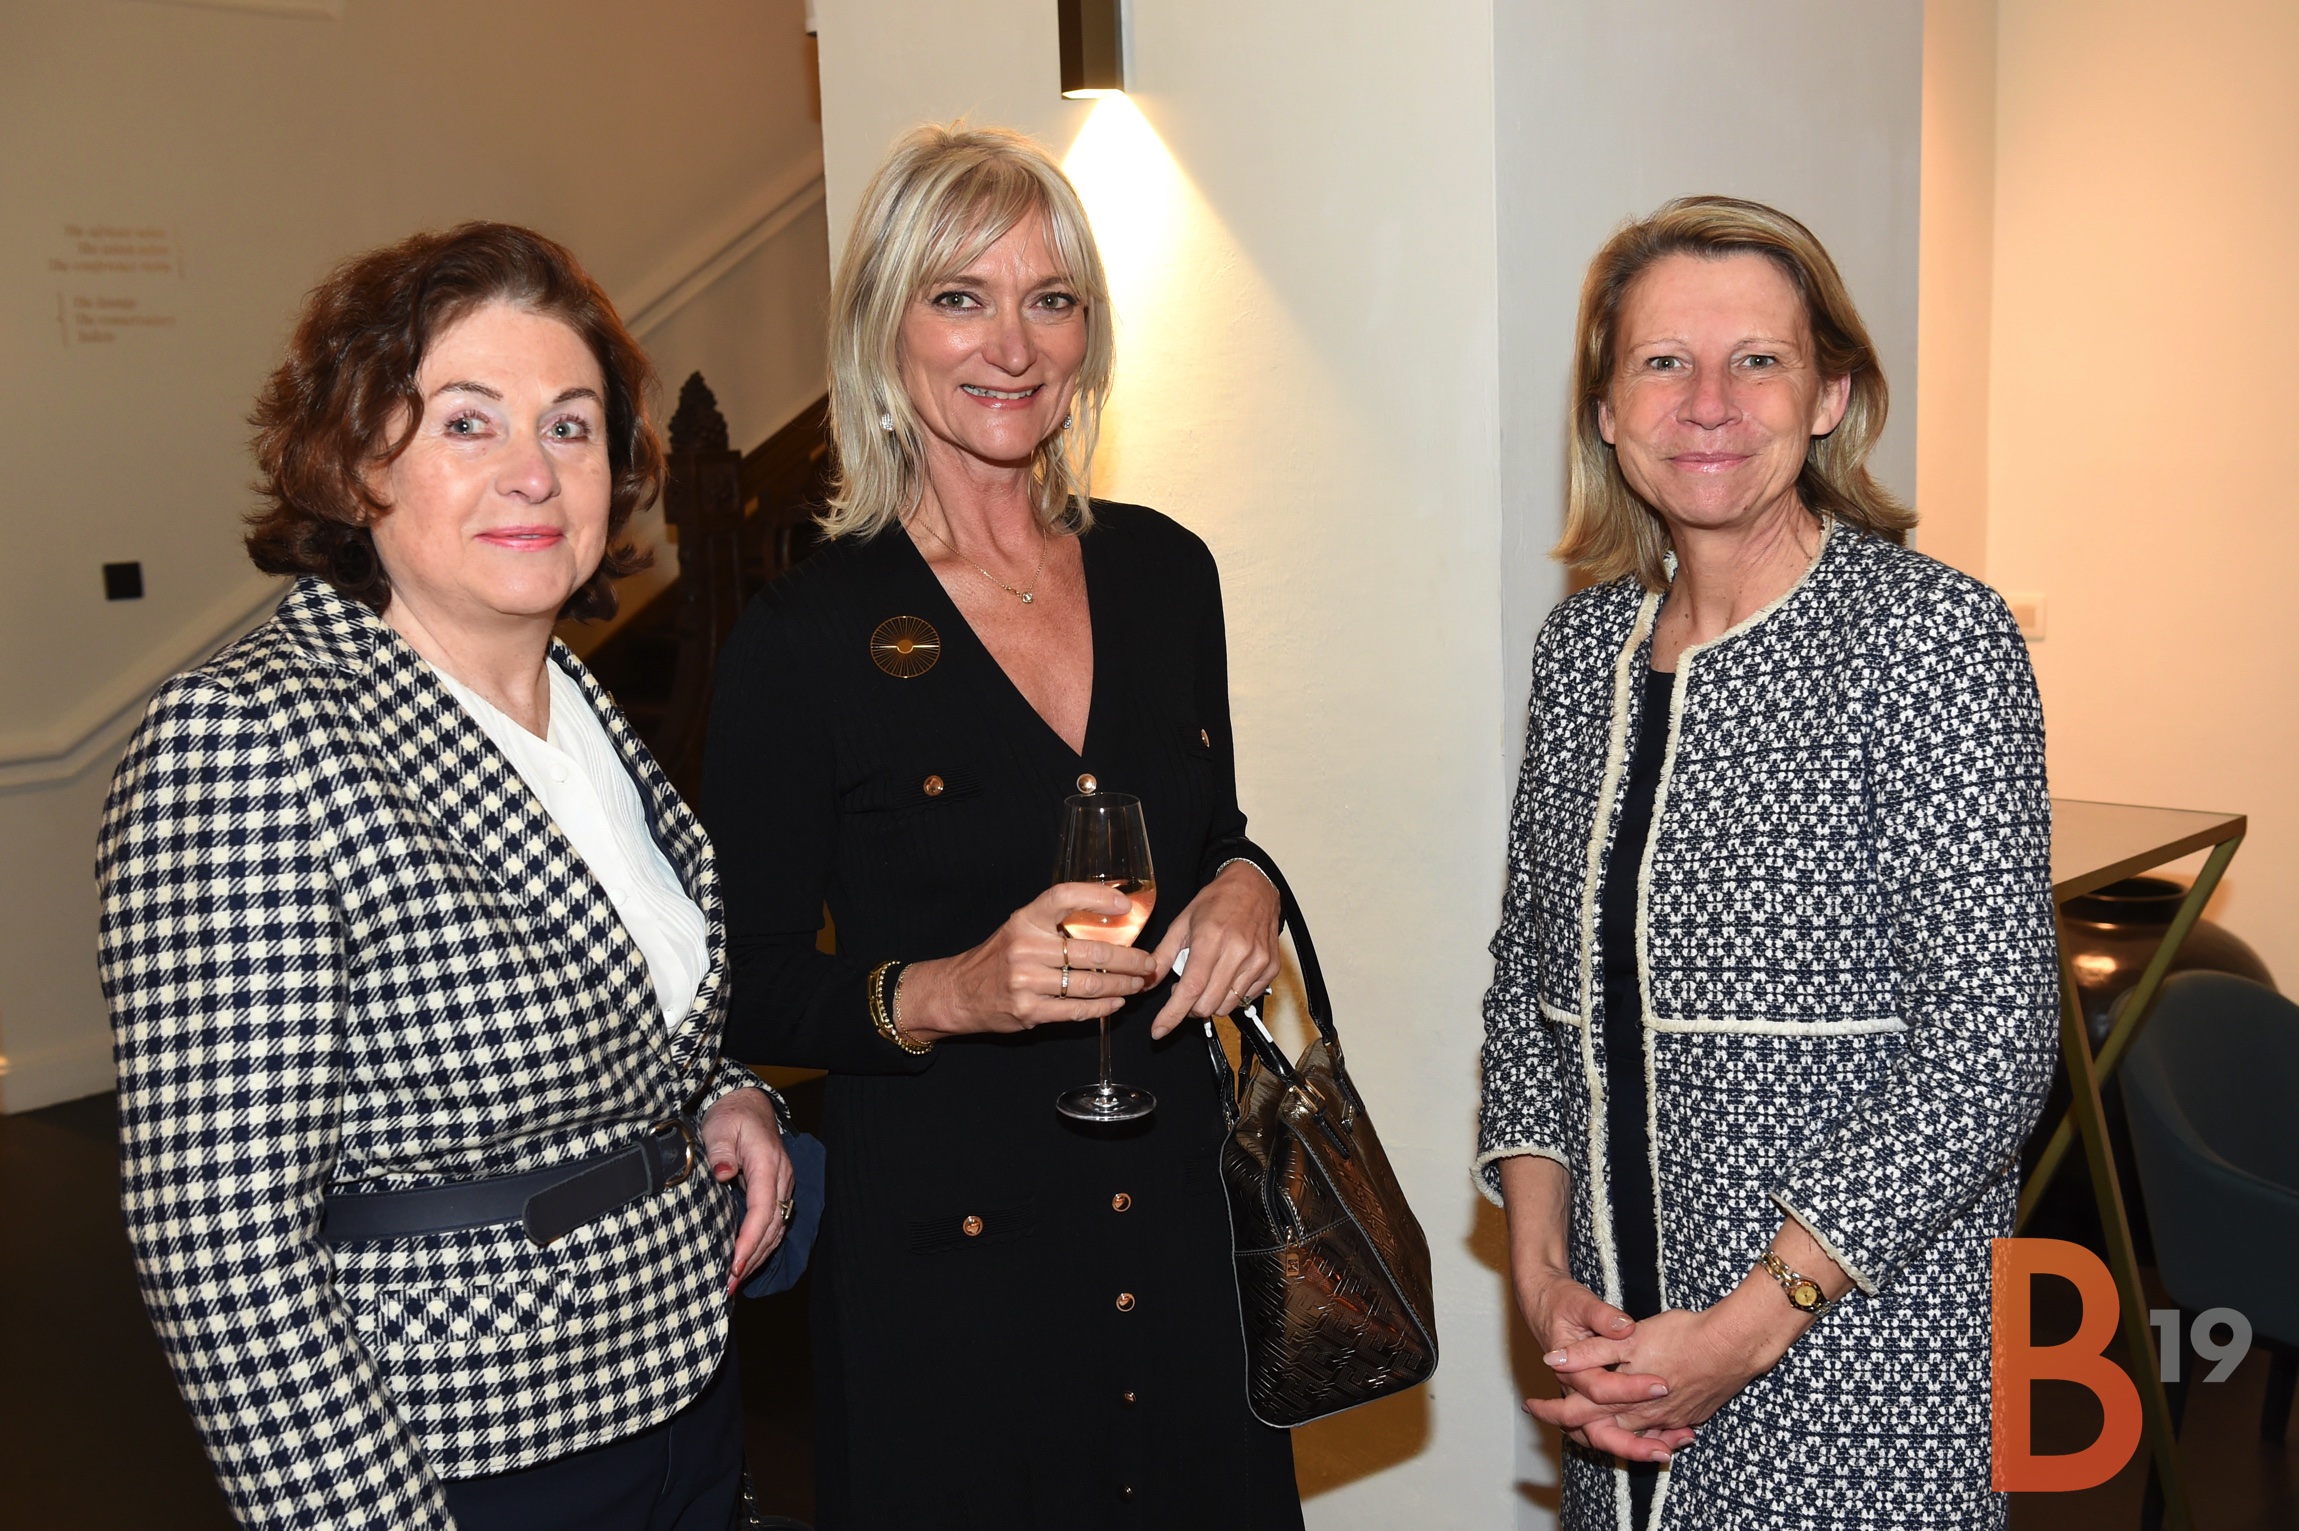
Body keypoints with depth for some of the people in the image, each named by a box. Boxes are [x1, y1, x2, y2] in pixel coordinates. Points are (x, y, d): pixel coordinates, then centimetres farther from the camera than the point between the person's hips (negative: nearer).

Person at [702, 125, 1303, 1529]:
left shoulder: (1164, 570, 2)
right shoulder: (810, 635, -12)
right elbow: (749, 990, -9)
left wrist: (1245, 888, -7)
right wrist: (941, 995, -25)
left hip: (1183, 1215, 5)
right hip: (945, 1247, -4)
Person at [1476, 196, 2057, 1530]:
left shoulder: (1933, 634, -12)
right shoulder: (1583, 642, 4)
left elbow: (1988, 1044, -15)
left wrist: (1750, 1326, -16)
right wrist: (1542, 1270, -2)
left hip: (1853, 1346, -5)